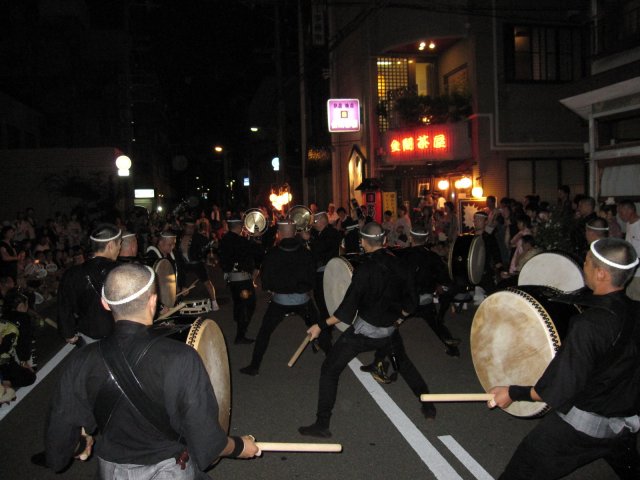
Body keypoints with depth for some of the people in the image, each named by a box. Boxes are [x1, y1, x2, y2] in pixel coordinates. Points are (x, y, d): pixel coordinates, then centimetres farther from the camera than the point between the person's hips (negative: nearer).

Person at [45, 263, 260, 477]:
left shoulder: (83, 362, -18)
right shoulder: (180, 358, -29)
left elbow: (59, 438, -8)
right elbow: (207, 442, -25)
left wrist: (81, 446, 14)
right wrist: (240, 447, -5)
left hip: (111, 471, 3)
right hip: (169, 469, -3)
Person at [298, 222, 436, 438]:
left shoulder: (364, 270, -20)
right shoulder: (401, 266, -4)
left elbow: (348, 308, -20)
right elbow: (410, 303, 5)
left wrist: (321, 325, -12)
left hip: (363, 331, -5)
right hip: (389, 331, 6)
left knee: (330, 370, 3)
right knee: (403, 363, 32)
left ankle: (322, 424, 2)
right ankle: (428, 405, 38)